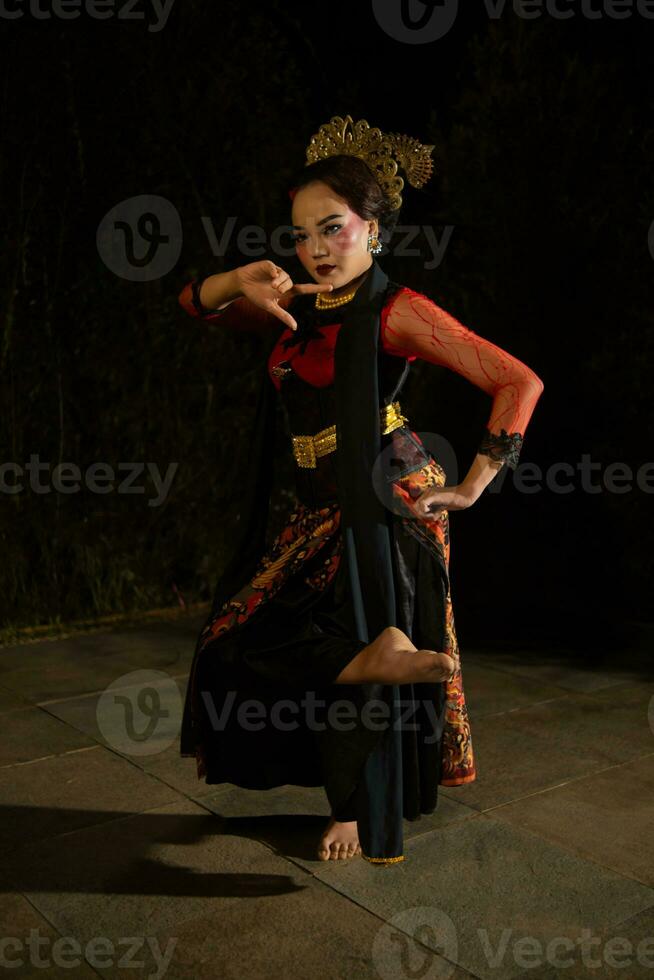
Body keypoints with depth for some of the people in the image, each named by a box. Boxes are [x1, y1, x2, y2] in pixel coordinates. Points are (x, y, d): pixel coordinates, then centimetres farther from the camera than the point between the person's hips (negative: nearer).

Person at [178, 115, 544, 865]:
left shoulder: (395, 311, -11)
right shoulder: (297, 306, 9)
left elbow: (519, 381, -14)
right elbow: (194, 302, 14)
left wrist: (472, 485, -15)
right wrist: (239, 284, -8)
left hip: (384, 502, -7)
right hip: (320, 508, 7)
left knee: (354, 660, -4)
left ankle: (365, 819, 14)